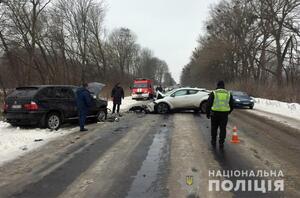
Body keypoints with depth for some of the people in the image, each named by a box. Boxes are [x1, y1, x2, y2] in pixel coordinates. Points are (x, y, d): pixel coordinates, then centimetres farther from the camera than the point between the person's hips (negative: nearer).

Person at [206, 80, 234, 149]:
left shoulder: (213, 93, 0)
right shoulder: (228, 94, 8)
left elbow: (209, 104, -2)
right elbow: (232, 105, 13)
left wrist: (208, 113, 7)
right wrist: (228, 112, 28)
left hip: (215, 113, -1)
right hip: (224, 114, 1)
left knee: (214, 128, 13)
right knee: (223, 129, 9)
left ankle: (213, 142, 21)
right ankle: (221, 143, 9)